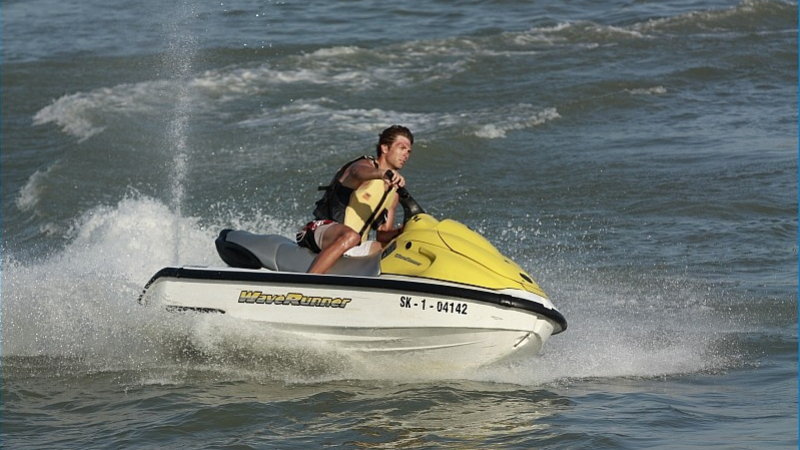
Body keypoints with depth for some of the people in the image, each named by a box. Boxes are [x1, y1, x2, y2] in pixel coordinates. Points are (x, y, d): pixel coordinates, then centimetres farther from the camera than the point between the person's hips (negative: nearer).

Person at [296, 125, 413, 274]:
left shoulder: (393, 193, 18)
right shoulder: (365, 165, -4)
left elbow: (382, 235, 16)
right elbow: (359, 172, -32)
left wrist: (401, 232, -7)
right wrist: (383, 173, -54)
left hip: (356, 248, 8)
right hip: (323, 231, -8)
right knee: (351, 236, -40)